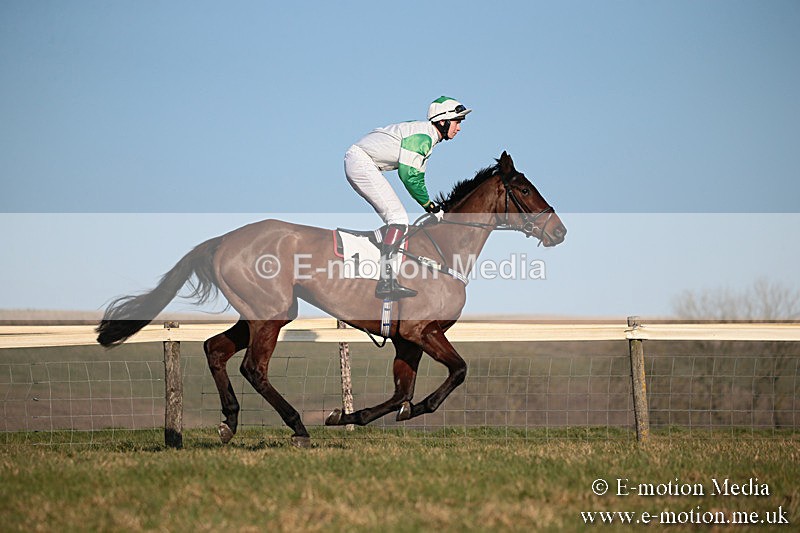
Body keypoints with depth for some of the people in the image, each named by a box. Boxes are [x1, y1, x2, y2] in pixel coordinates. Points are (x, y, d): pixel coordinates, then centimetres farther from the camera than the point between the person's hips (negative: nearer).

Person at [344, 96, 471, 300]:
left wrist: (431, 206, 13)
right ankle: (387, 282, -25)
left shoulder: (428, 138, 16)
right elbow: (408, 174, -20)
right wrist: (429, 205, -10)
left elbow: (416, 176, 20)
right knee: (398, 218, -16)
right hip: (362, 162, -11)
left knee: (396, 219, 14)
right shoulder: (422, 136, -16)